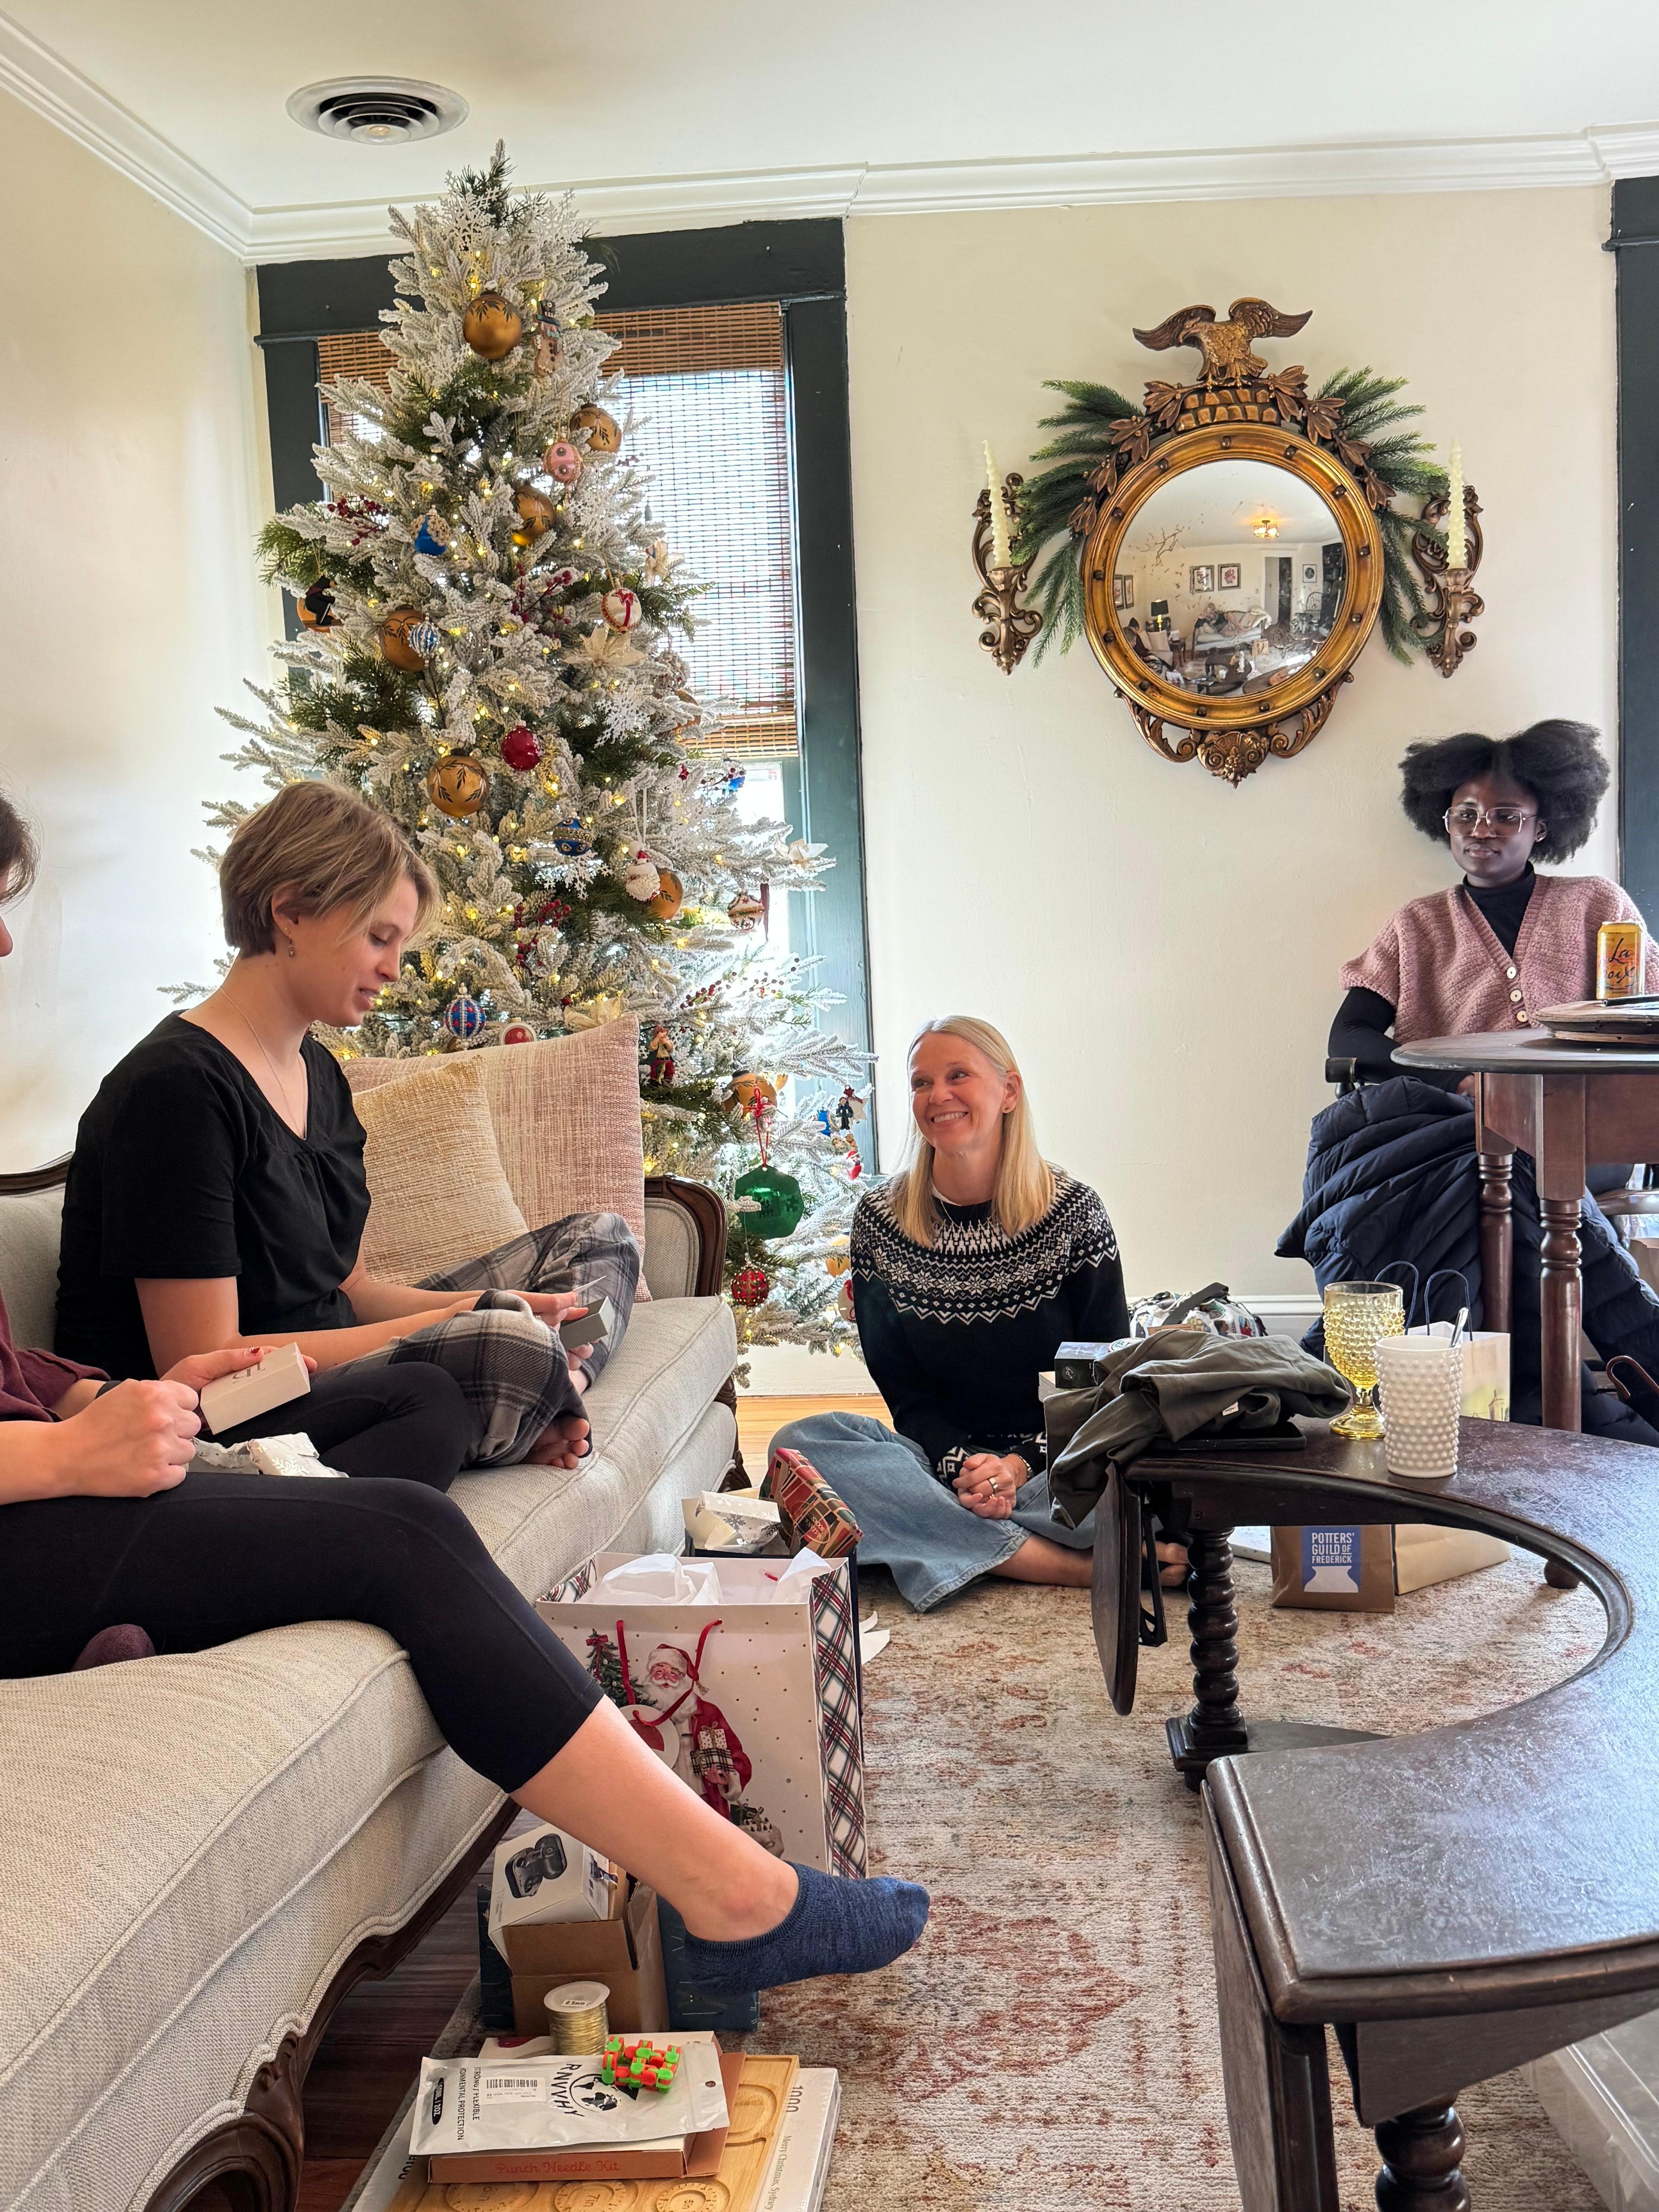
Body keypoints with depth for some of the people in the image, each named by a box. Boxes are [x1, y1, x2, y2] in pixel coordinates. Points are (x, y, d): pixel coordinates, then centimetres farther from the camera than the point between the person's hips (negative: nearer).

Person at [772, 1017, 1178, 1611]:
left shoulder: (1072, 1211, -4)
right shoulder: (881, 1219, 0)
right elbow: (904, 1389, 1)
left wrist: (1021, 1464, -18)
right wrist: (961, 1465, -18)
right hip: (942, 1457, 3)